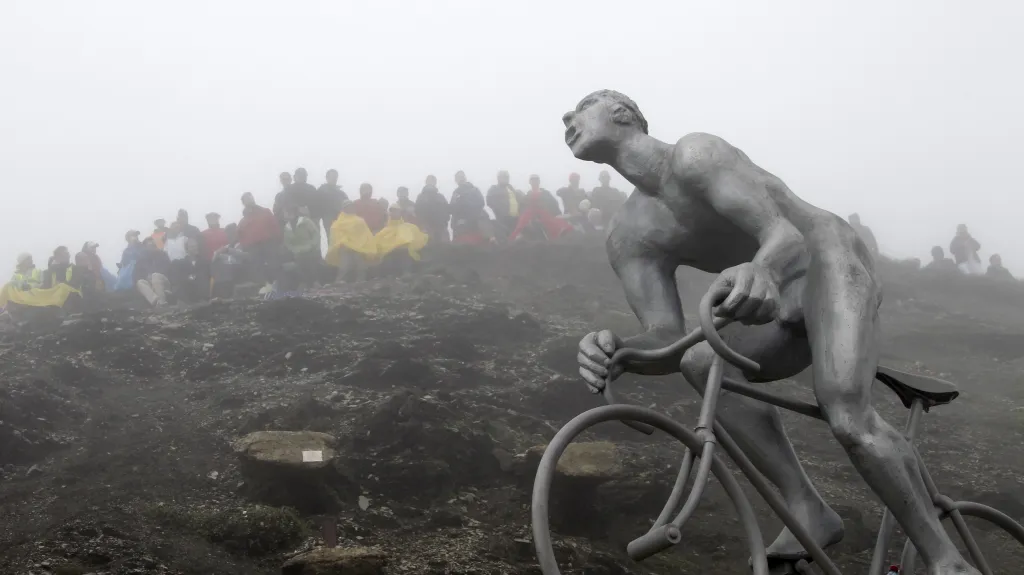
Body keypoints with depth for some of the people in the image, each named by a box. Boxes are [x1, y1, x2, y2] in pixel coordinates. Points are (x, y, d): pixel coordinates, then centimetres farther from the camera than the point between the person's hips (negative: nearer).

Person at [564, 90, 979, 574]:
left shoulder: (693, 154, -19)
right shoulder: (627, 239, 0)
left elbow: (787, 234, -32)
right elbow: (667, 338, -11)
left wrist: (761, 269, -57)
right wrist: (614, 352, -35)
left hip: (830, 261, -7)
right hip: (784, 301, 7)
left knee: (847, 417, -29)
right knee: (700, 361, -21)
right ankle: (808, 512, -15)